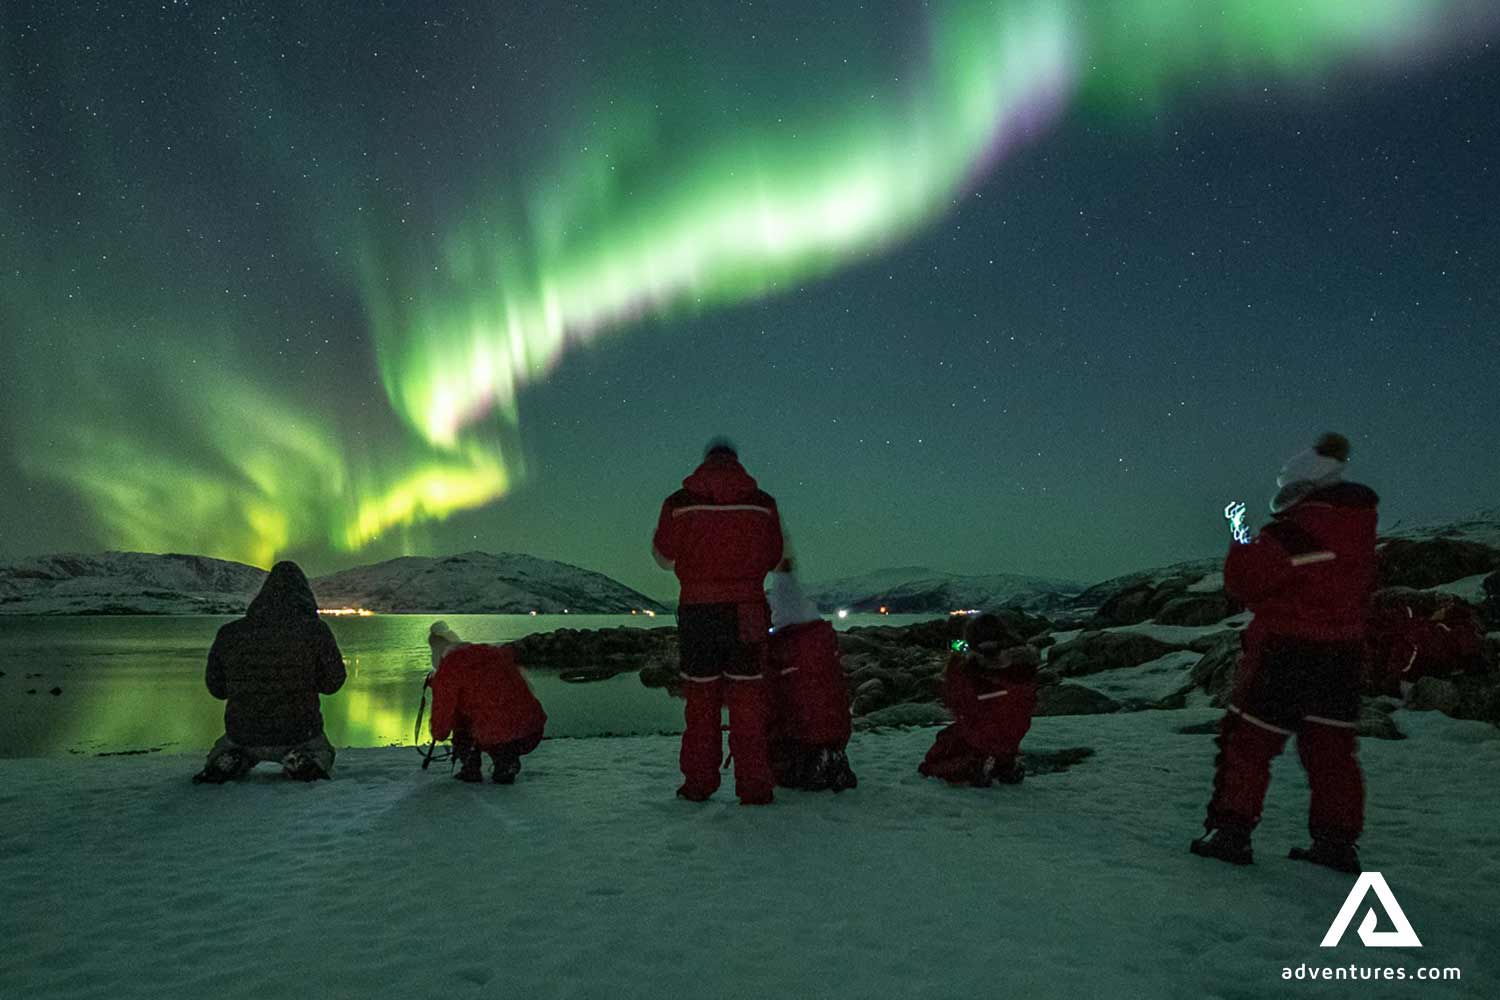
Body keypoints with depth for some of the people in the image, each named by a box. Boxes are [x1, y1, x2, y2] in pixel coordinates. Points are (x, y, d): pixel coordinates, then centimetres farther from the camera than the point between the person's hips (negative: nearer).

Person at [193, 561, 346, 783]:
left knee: (224, 749, 37)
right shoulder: (315, 630, -14)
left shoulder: (229, 634, -6)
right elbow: (332, 682, -7)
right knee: (321, 752, 31)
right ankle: (302, 762, -4)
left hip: (244, 737, 2)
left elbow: (216, 688, 5)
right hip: (299, 736, -2)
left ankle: (230, 762, 2)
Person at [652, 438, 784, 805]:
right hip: (747, 613, 0)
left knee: (701, 700, 12)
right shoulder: (762, 503, 0)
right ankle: (753, 786, 9)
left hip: (697, 612, 0)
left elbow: (663, 557, 8)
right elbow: (774, 558, 10)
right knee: (748, 701, 7)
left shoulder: (679, 503, -3)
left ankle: (698, 782, 17)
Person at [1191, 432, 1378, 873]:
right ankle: (1337, 841, 20)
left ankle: (1230, 831, 3)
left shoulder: (1291, 533, -18)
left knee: (1247, 742, 2)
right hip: (1344, 653, 7)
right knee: (1332, 749, 15)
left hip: (1285, 652, -7)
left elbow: (1246, 581, -12)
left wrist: (1240, 550, 7)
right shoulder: (1360, 528, 6)